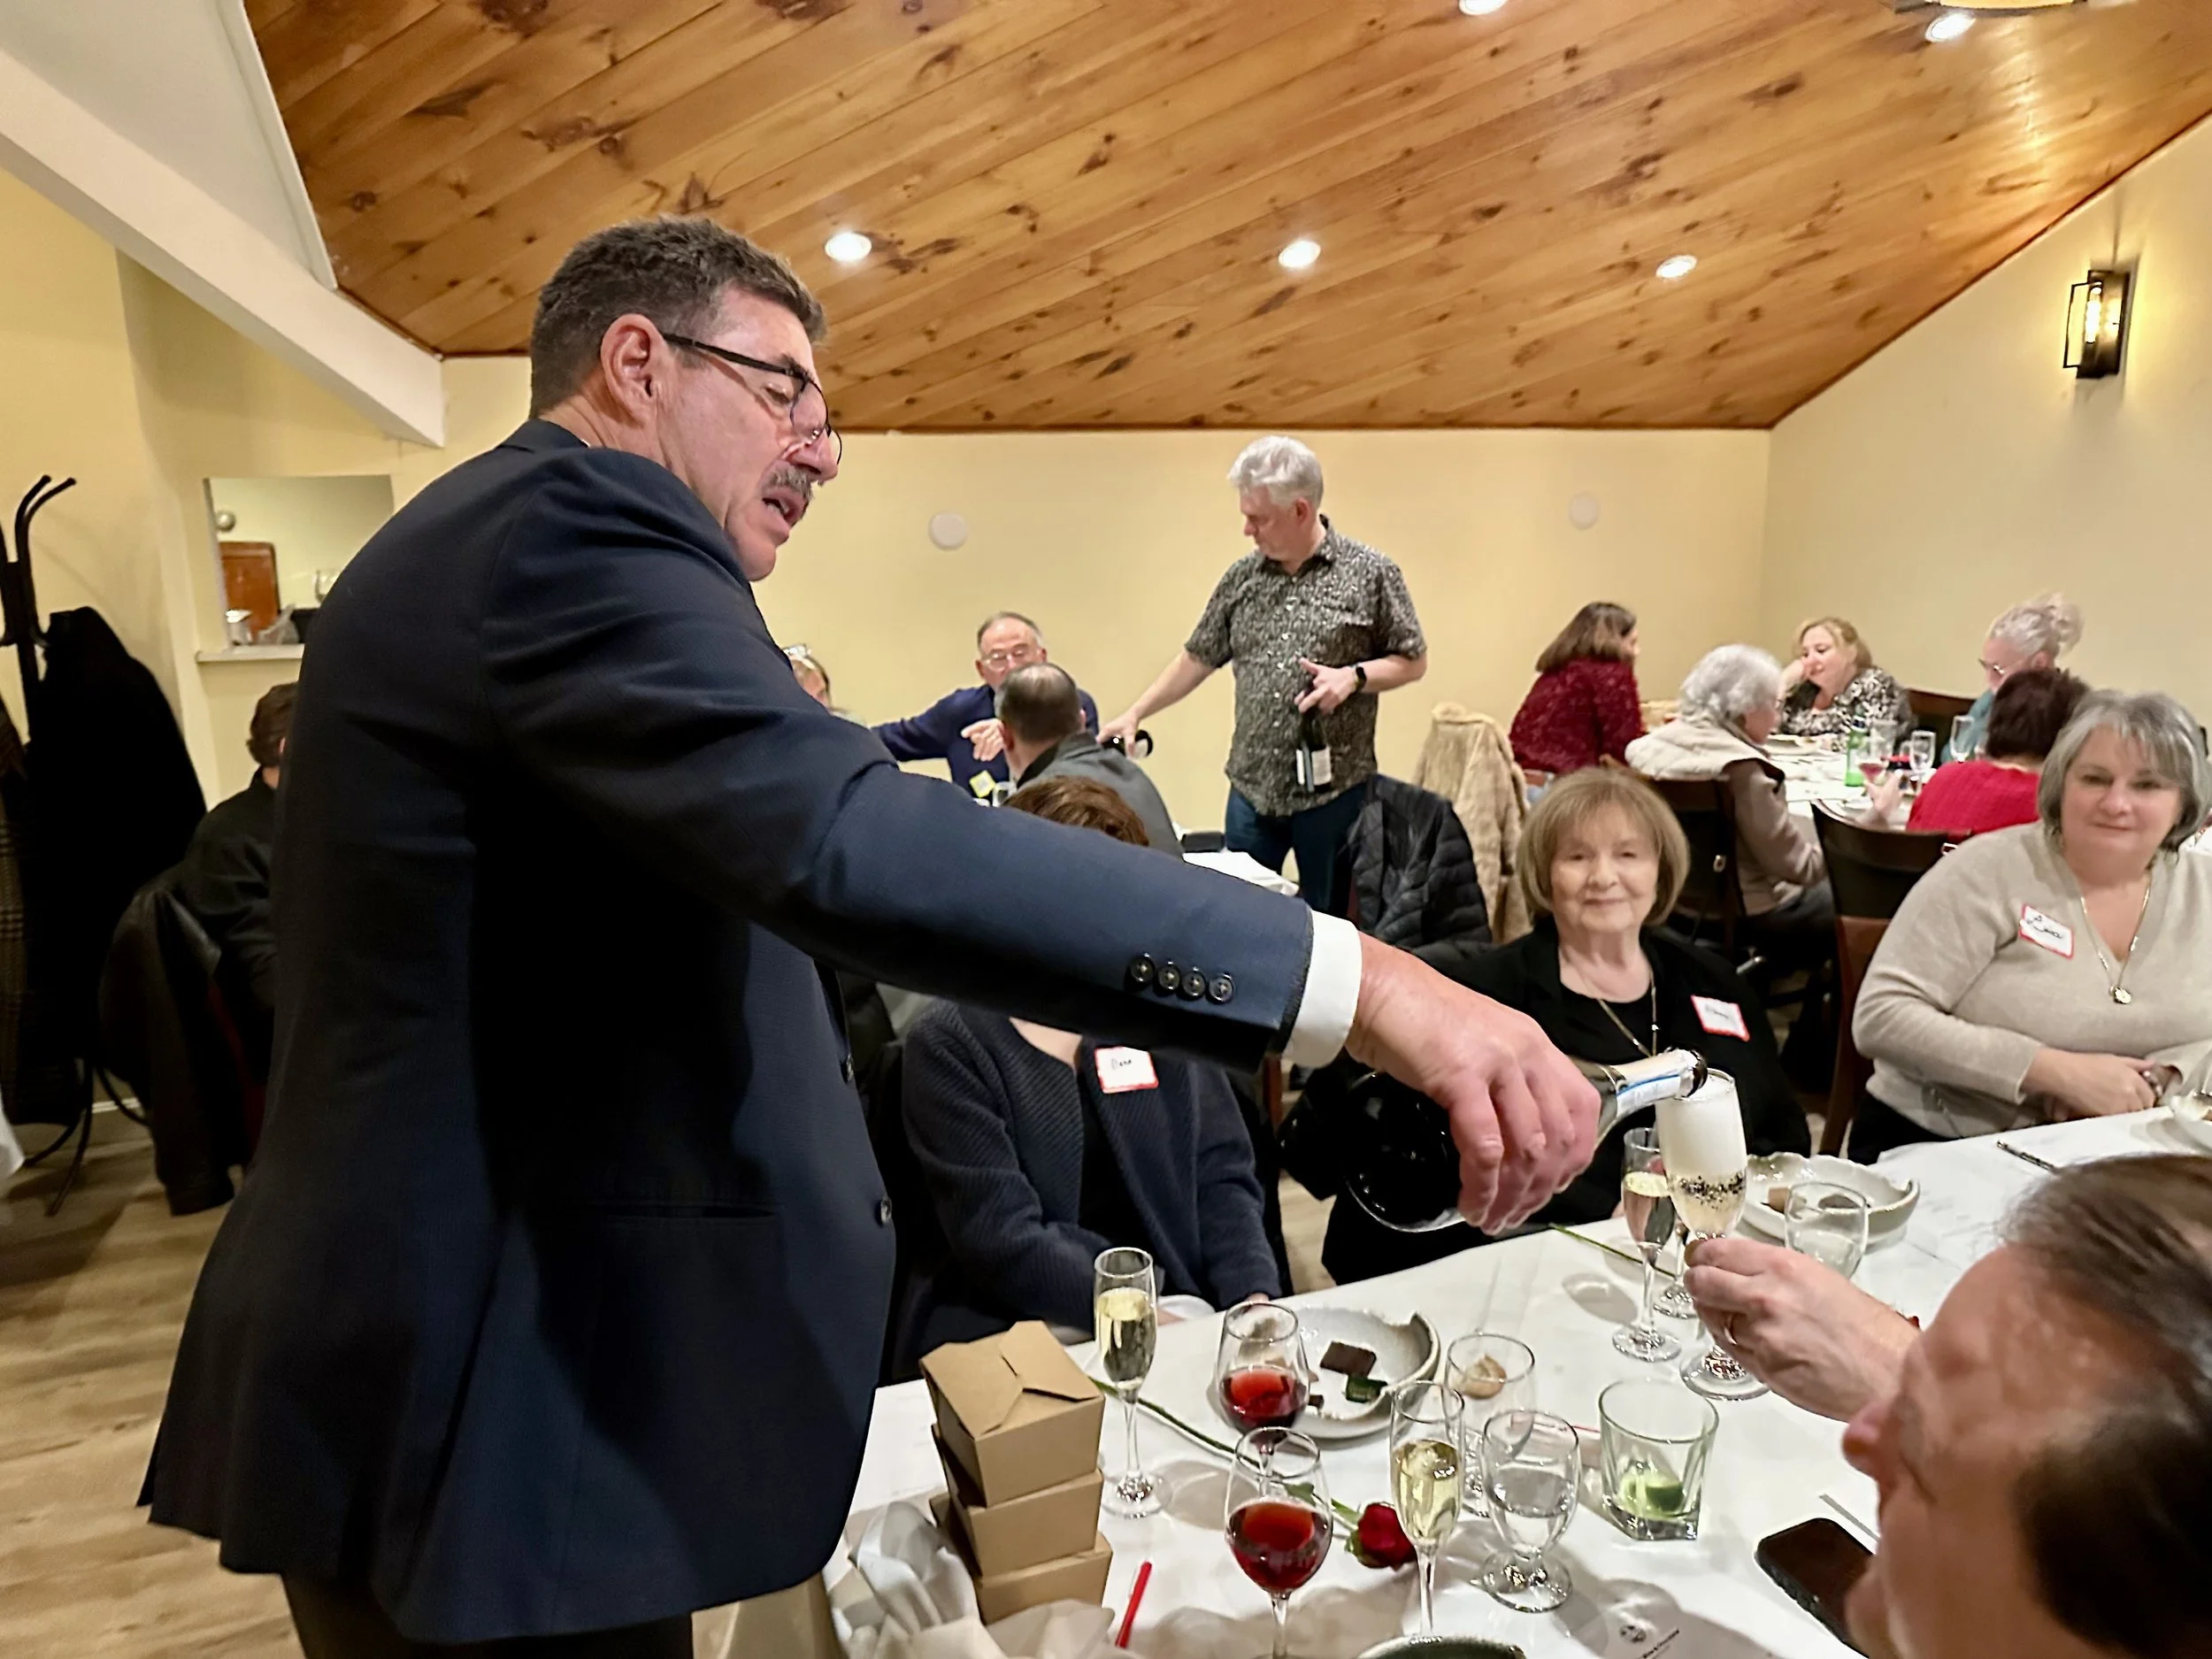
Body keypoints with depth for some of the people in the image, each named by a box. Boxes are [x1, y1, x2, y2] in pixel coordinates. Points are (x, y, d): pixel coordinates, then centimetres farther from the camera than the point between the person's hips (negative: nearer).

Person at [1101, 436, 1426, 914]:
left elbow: (1413, 661, 1)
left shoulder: (1370, 573, -5)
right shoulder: (1241, 577, 6)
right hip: (1251, 787, 3)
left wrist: (1354, 676, -17)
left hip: (1333, 787, -3)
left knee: (1330, 920, 10)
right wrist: (1134, 713, 8)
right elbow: (1196, 659, 13)